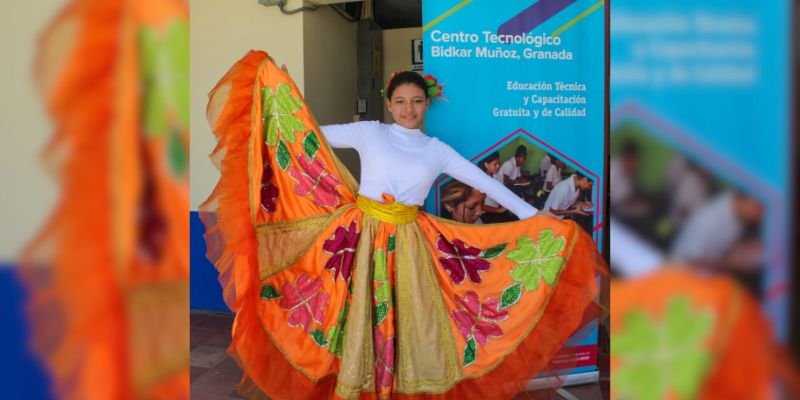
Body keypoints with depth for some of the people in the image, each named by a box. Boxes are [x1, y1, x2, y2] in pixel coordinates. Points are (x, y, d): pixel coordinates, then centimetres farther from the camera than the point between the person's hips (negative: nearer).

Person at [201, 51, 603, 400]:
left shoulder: (436, 150, 6)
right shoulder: (369, 132, 3)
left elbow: (486, 182, 6)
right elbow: (312, 135, 4)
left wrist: (537, 217, 4)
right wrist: (276, 83, 2)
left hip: (408, 242, 2)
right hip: (361, 234, -1)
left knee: (409, 316, 6)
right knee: (359, 314, 4)